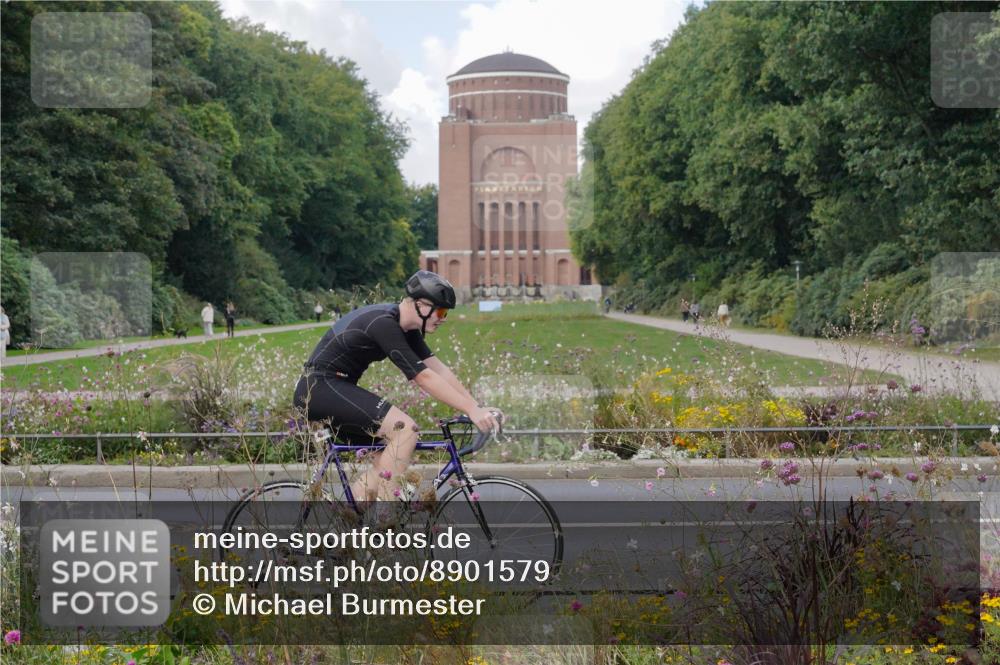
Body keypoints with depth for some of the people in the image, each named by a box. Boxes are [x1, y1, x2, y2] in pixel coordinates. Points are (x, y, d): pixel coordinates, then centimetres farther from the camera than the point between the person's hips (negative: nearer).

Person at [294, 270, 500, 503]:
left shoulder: (404, 327, 8)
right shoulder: (383, 324, -22)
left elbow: (439, 369, 7)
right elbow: (424, 378, -25)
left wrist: (478, 407, -1)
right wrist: (471, 410, -25)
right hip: (321, 388, -10)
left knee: (386, 469, 7)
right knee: (405, 429, -21)